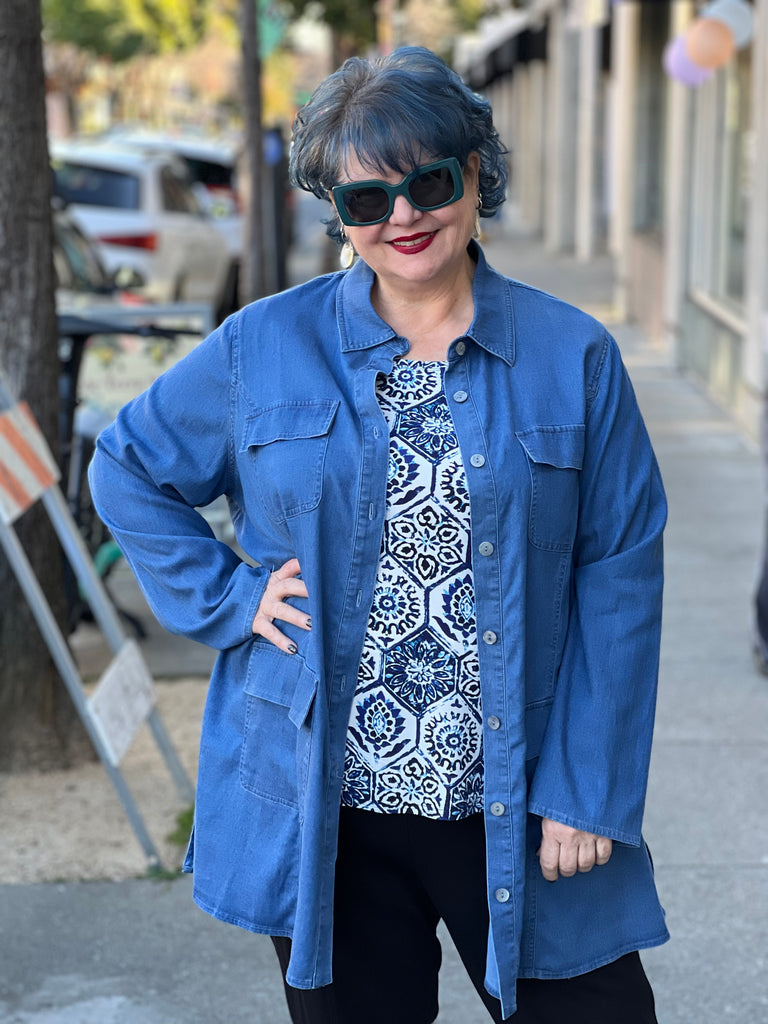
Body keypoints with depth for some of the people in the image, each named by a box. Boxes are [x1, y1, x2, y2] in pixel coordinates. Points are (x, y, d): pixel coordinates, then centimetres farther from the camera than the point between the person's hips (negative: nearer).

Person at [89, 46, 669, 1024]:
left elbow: (620, 578, -1)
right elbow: (127, 470, 13)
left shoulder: (575, 357, 0)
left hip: (515, 809, 0)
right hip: (321, 810, 1)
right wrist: (227, 597, 0)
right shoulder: (263, 347, 1)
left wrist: (589, 794, -5)